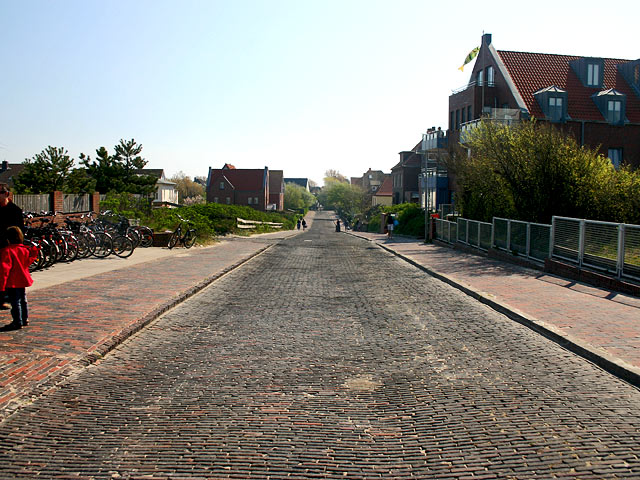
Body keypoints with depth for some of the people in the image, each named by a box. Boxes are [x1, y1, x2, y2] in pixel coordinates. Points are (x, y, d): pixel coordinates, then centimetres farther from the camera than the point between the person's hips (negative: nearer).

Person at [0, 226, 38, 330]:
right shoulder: (25, 250, 1)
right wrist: (33, 252, 17)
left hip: (12, 282, -7)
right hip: (23, 280, 7)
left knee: (15, 302, 0)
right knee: (23, 300, 19)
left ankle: (18, 322, 3)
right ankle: (25, 319, 28)